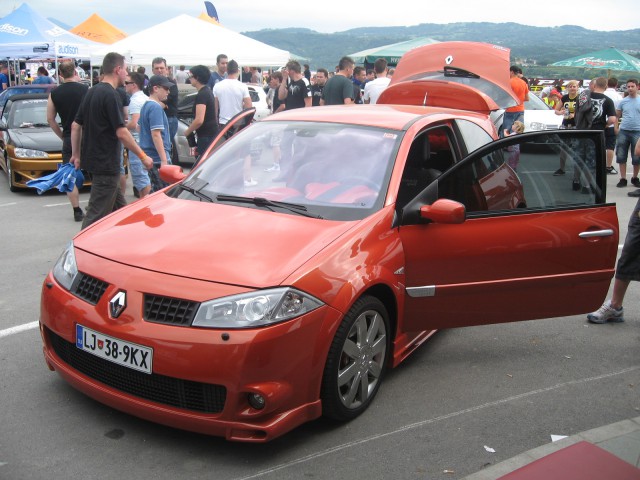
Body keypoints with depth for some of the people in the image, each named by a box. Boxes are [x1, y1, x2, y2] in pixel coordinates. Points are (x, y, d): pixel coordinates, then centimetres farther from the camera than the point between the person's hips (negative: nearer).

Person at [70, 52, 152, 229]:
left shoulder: (92, 92, 12)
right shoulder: (110, 95, -16)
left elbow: (76, 125, 14)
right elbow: (121, 133, -20)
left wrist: (76, 154, 19)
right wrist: (143, 156, -13)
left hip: (92, 160, 10)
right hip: (105, 164, -10)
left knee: (119, 207, 19)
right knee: (97, 214, -5)